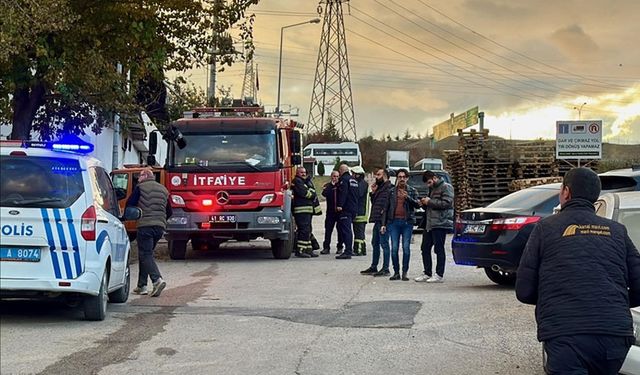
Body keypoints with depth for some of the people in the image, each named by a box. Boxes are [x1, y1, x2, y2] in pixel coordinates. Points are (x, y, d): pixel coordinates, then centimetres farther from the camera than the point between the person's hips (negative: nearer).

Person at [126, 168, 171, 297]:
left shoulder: (140, 187, 0)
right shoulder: (163, 189, 19)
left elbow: (129, 204, -4)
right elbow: (169, 212, 21)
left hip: (145, 225, -6)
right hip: (160, 227, 6)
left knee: (145, 255, -7)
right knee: (146, 254, 16)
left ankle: (157, 280, -27)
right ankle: (141, 285, 16)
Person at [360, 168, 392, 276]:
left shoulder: (388, 187, -11)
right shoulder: (380, 187, 20)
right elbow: (374, 202, 22)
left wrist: (384, 211, -19)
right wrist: (373, 192, 10)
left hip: (383, 220, -11)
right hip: (377, 220, 11)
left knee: (384, 244, -6)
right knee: (375, 243, 16)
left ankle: (385, 269, -3)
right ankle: (374, 267, 24)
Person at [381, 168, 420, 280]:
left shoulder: (412, 191, 8)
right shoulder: (392, 191, 13)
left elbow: (417, 204, -3)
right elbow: (386, 208, 14)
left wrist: (408, 197, -19)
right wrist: (384, 224, 8)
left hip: (407, 222, -2)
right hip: (394, 222, 2)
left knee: (406, 248, -4)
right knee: (394, 248, -1)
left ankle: (405, 272, 3)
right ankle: (396, 272, 6)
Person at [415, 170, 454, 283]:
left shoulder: (446, 187, -4)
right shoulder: (432, 189, 24)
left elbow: (447, 203, -17)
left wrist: (430, 202, -13)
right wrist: (424, 203, 10)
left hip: (440, 224, -9)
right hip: (429, 224, 9)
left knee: (439, 249, -6)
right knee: (425, 248, 8)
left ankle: (439, 275, -2)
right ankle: (427, 274, 14)